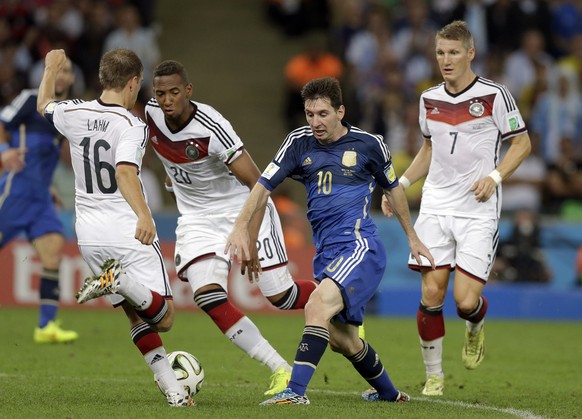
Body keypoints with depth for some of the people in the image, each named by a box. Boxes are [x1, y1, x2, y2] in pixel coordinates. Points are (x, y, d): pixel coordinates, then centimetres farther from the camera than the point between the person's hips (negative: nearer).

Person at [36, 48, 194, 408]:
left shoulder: (75, 114, 5)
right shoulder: (132, 126, -12)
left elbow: (44, 106, 28)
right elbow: (125, 172, -30)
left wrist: (52, 70, 47)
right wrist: (144, 216, -43)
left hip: (89, 236, 6)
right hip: (128, 234, -6)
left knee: (138, 317, 14)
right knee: (163, 319, -5)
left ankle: (174, 391, 5)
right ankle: (122, 280, -32)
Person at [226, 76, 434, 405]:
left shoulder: (369, 144, 0)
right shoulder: (299, 143, 5)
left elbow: (392, 188, 16)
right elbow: (264, 187, 4)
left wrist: (412, 238, 22)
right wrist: (242, 227, -12)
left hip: (361, 246, -5)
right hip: (326, 253, 5)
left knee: (317, 306, -29)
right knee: (342, 339, 12)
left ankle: (296, 390, -35)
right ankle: (389, 393, 36)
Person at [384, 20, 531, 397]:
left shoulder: (494, 95, -6)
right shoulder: (430, 99, 9)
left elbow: (522, 143, 1)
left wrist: (494, 176, -14)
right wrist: (401, 185, 12)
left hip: (478, 211, -4)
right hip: (436, 208, 4)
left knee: (466, 301, -12)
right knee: (431, 293, -6)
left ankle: (476, 328, 26)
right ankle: (434, 375, 9)